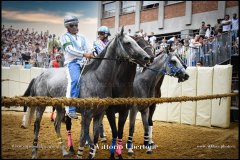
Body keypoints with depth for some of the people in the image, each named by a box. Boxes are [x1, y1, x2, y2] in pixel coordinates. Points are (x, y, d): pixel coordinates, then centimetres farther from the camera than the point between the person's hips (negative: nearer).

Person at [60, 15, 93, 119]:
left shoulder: (82, 38, 26)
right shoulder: (65, 37, 8)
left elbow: (88, 49, 15)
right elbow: (70, 49, -8)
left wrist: (90, 55, -9)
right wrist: (84, 54, -20)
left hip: (83, 62, 7)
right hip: (72, 62, -7)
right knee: (75, 80, -32)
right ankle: (70, 109, -33)